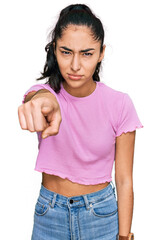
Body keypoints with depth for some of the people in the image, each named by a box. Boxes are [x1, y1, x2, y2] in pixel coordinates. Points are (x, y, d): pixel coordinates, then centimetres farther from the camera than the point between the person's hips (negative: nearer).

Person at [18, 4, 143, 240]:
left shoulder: (120, 104, -13)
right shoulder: (42, 92, -11)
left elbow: (124, 181, -9)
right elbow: (35, 96, -38)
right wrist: (42, 100, -61)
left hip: (102, 214, -1)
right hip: (49, 213, 1)